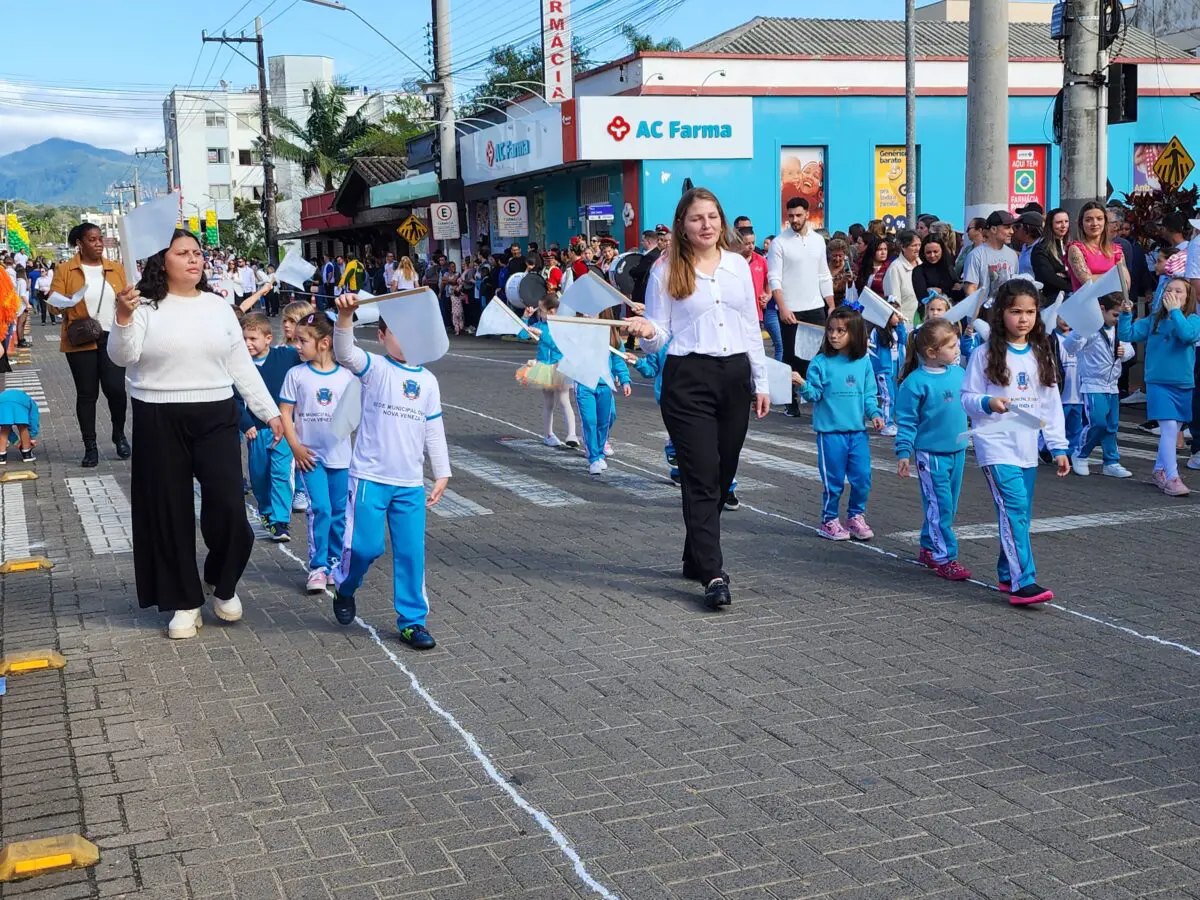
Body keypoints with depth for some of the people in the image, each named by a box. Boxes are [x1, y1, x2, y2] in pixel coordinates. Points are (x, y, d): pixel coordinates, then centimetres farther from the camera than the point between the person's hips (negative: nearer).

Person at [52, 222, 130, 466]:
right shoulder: (64, 270, 1)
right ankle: (90, 447, 11)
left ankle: (119, 434, 16)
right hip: (81, 341, -1)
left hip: (113, 339, 1)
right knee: (87, 394, 3)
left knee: (115, 388, -10)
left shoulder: (116, 269, 9)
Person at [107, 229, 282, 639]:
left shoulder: (218, 307, 8)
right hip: (158, 421, -2)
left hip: (216, 417, 2)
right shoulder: (145, 307, -2)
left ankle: (223, 584, 20)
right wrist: (123, 318, -32)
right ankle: (185, 602, 19)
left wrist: (270, 411, 9)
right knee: (170, 511, 5)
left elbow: (242, 366, 12)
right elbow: (122, 357, -15)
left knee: (228, 506, -7)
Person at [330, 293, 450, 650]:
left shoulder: (428, 381, 10)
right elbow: (344, 353, -23)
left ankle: (412, 621, 16)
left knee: (412, 553, 4)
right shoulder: (375, 369, -2)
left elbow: (434, 431, 15)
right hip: (370, 477, -3)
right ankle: (344, 589, 27)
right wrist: (345, 315, -40)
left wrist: (442, 474, 12)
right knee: (365, 545, -5)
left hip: (411, 484, 4)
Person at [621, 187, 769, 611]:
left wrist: (760, 382, 13)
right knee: (702, 478, -9)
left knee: (722, 476, 10)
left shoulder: (738, 265, 11)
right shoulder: (666, 271, 0)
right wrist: (646, 332, -23)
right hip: (688, 379, -4)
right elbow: (659, 337, 1)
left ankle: (696, 557, 26)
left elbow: (751, 328, 15)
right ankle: (714, 575, -11)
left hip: (735, 376, 5)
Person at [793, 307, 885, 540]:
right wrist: (803, 385, -25)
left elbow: (868, 394, 10)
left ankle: (856, 516, 23)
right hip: (830, 431, -3)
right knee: (833, 481, 3)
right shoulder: (821, 362, -5)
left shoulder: (863, 363, 4)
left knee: (862, 478, 5)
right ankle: (829, 520, 20)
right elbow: (814, 394, -6)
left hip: (858, 431, 3)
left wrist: (874, 414, -4)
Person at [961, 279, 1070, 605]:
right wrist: (988, 403, -23)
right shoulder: (986, 354, -3)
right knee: (1014, 509, -16)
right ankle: (1023, 583, -18)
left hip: (1028, 447, 5)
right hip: (996, 446, -5)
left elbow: (1051, 403, 12)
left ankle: (1007, 575, 23)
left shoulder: (1041, 355, 11)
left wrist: (1059, 446, 9)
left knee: (1020, 514, 9)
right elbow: (967, 397, -2)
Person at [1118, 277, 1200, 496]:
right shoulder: (1154, 321, 3)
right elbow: (1127, 334, 1)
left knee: (1172, 431, 13)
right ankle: (1172, 478, -14)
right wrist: (1126, 314, -12)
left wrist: (1174, 310, -20)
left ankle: (1159, 470, 31)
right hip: (1158, 383, -2)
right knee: (1169, 428, -14)